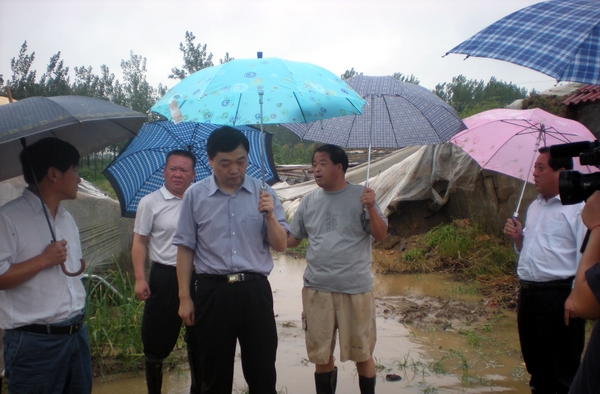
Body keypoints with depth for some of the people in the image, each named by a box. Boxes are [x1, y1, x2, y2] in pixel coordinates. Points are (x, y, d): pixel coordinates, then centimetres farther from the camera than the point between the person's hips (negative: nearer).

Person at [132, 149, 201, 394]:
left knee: (198, 340, 15)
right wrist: (140, 279, -11)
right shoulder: (150, 202, -3)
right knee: (157, 340, 4)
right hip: (164, 277, -3)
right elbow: (140, 243, -3)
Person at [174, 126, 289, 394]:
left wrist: (270, 215, -14)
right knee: (215, 371, 13)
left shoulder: (263, 193, 2)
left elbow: (280, 246, 3)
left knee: (262, 371, 9)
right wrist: (184, 298, 1)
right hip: (212, 291, 0)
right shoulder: (195, 195, 0)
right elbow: (186, 248, 3)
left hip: (255, 290, 1)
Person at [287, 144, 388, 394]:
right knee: (321, 356, 13)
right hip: (316, 289, 3)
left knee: (362, 354, 9)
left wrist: (371, 208, -22)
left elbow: (381, 236, -6)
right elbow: (291, 239, 11)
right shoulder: (309, 201, 7)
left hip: (356, 289, -3)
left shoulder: (360, 195, -3)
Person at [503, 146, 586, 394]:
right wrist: (518, 238, 5)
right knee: (535, 362, 18)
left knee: (563, 370, 1)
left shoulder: (578, 208, -10)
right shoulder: (534, 207, 17)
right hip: (528, 294, 8)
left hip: (558, 296, -8)